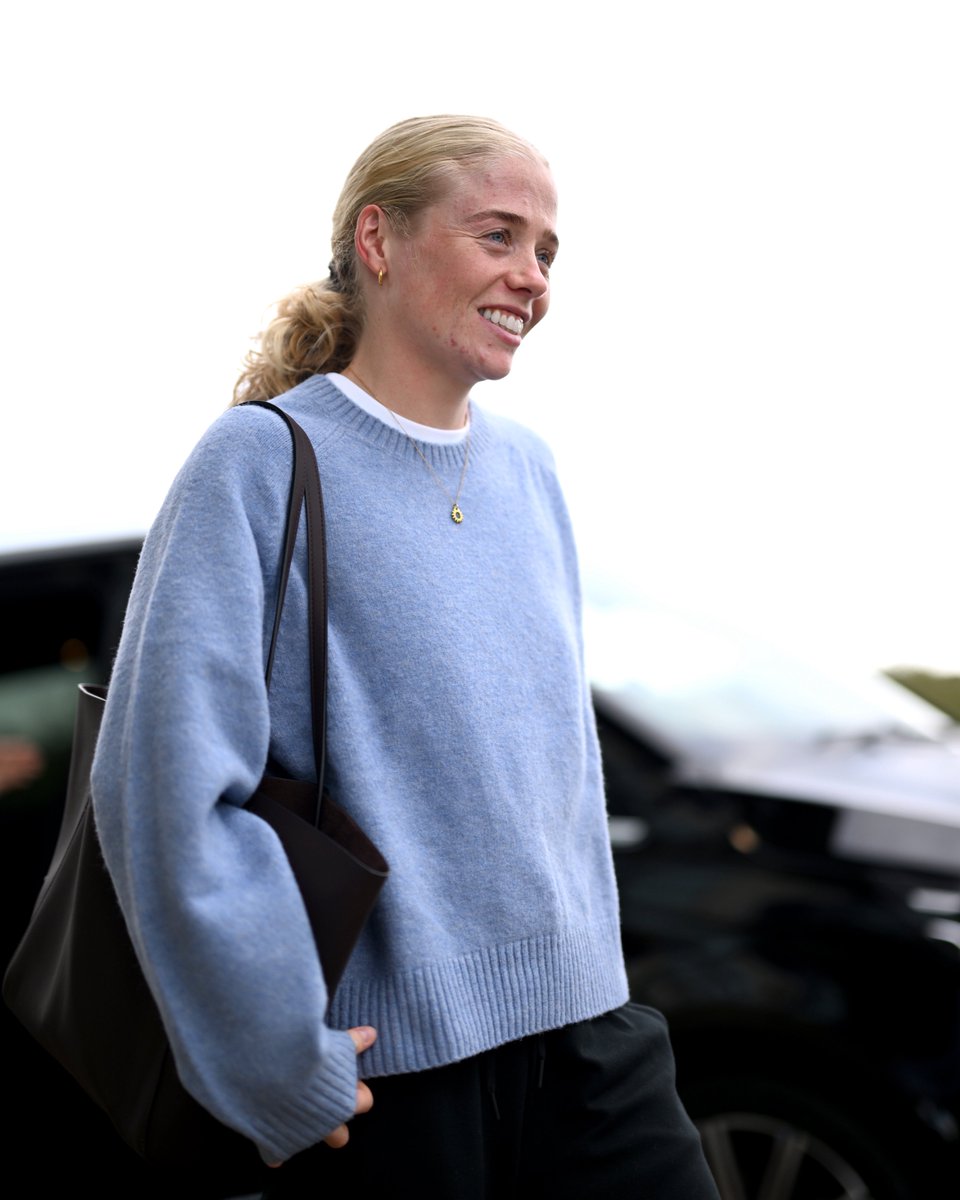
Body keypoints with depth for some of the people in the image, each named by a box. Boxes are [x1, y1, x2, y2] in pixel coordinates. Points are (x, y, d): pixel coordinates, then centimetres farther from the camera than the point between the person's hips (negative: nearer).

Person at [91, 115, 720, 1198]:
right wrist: (285, 1073, -16)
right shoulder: (262, 461, -10)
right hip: (388, 1067, -5)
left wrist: (594, 970, 16)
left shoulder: (528, 471, 9)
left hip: (584, 1036, 6)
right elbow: (166, 783, -17)